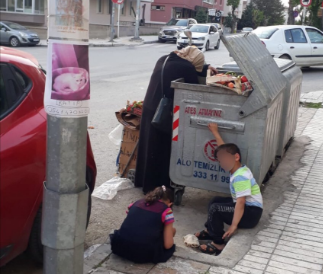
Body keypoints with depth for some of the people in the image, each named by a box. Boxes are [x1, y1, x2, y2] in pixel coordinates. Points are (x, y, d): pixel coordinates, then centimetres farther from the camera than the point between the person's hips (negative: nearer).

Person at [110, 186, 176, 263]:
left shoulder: (137, 203, 15)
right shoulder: (166, 211, 2)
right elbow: (168, 245, 0)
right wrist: (171, 232, 22)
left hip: (119, 247, 4)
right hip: (144, 254, -4)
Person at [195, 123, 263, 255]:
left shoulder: (240, 177, -24)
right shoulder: (237, 168, 4)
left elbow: (241, 202, -31)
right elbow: (224, 148, 17)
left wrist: (233, 225, -32)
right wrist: (215, 132, 24)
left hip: (251, 213, -11)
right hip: (247, 207, 11)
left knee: (215, 208, -20)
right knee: (215, 201, 20)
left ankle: (218, 244, -13)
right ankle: (210, 231, 24)